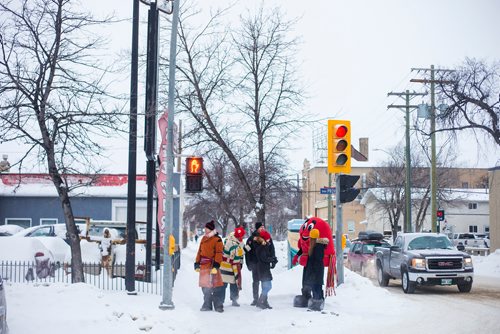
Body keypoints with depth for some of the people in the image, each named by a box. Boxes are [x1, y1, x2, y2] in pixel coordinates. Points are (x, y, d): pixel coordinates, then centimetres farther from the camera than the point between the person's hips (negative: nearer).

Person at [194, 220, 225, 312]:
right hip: (204, 266, 7)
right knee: (205, 287, 10)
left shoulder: (217, 240, -5)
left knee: (216, 287, -8)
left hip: (212, 265, -7)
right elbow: (200, 251, 21)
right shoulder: (204, 238, 16)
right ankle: (207, 305, 18)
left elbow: (219, 253, -11)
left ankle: (218, 306, -2)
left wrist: (216, 265, -19)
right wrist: (197, 263, 16)